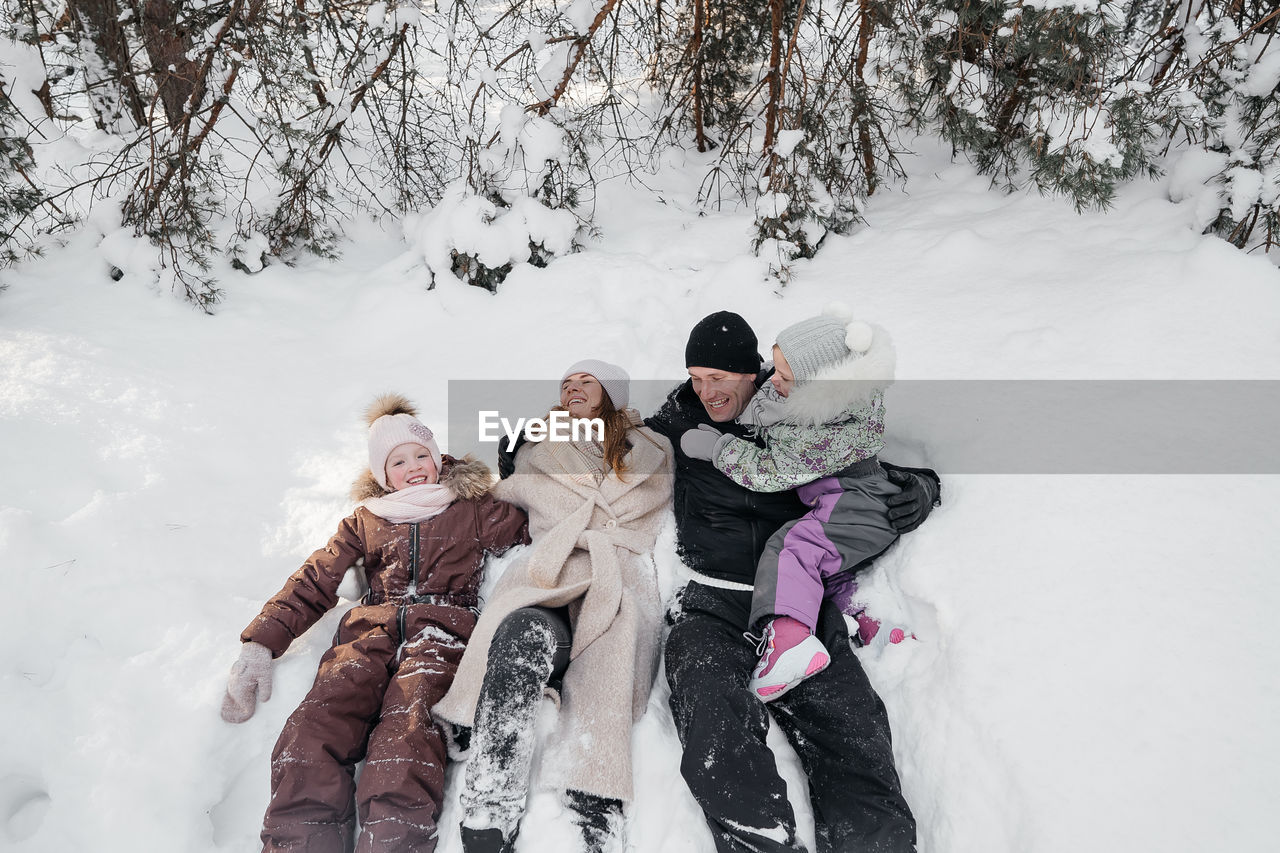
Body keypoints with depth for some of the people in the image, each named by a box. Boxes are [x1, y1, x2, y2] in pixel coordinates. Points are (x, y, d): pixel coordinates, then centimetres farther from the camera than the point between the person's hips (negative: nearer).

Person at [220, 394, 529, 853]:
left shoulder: (473, 510, 24)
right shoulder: (365, 520, 27)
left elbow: (537, 535, 20)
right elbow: (315, 581, 18)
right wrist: (260, 642, 6)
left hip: (441, 627, -2)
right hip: (372, 628, 2)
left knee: (407, 722, -34)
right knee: (317, 720, -30)